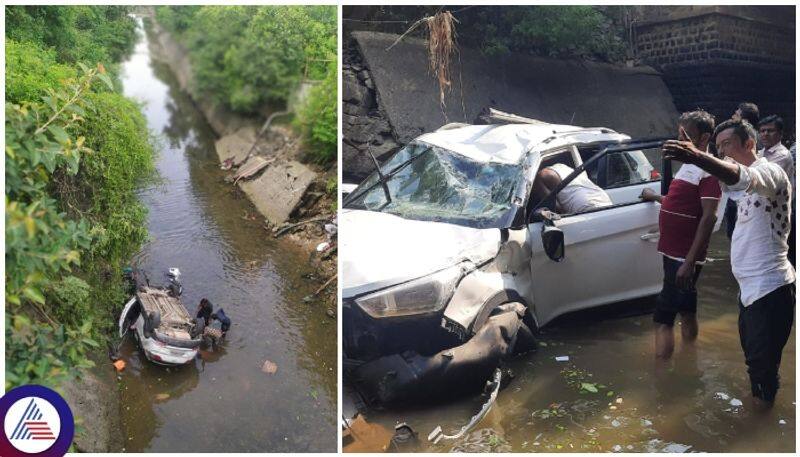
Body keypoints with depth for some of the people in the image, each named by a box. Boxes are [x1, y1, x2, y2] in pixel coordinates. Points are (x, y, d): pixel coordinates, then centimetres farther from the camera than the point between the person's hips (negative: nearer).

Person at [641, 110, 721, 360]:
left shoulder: (708, 170, -15)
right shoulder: (688, 165, 14)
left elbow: (709, 217, -22)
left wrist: (689, 262, -26)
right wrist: (655, 197, 35)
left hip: (684, 258, -10)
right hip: (675, 254, 10)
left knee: (662, 318, -10)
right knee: (686, 311, 19)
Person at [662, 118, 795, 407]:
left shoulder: (770, 172, -16)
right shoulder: (749, 184, 18)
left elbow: (742, 177, -37)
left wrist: (697, 157, -56)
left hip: (770, 288, -10)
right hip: (749, 286, 10)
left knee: (762, 364, -2)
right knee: (753, 359, 20)